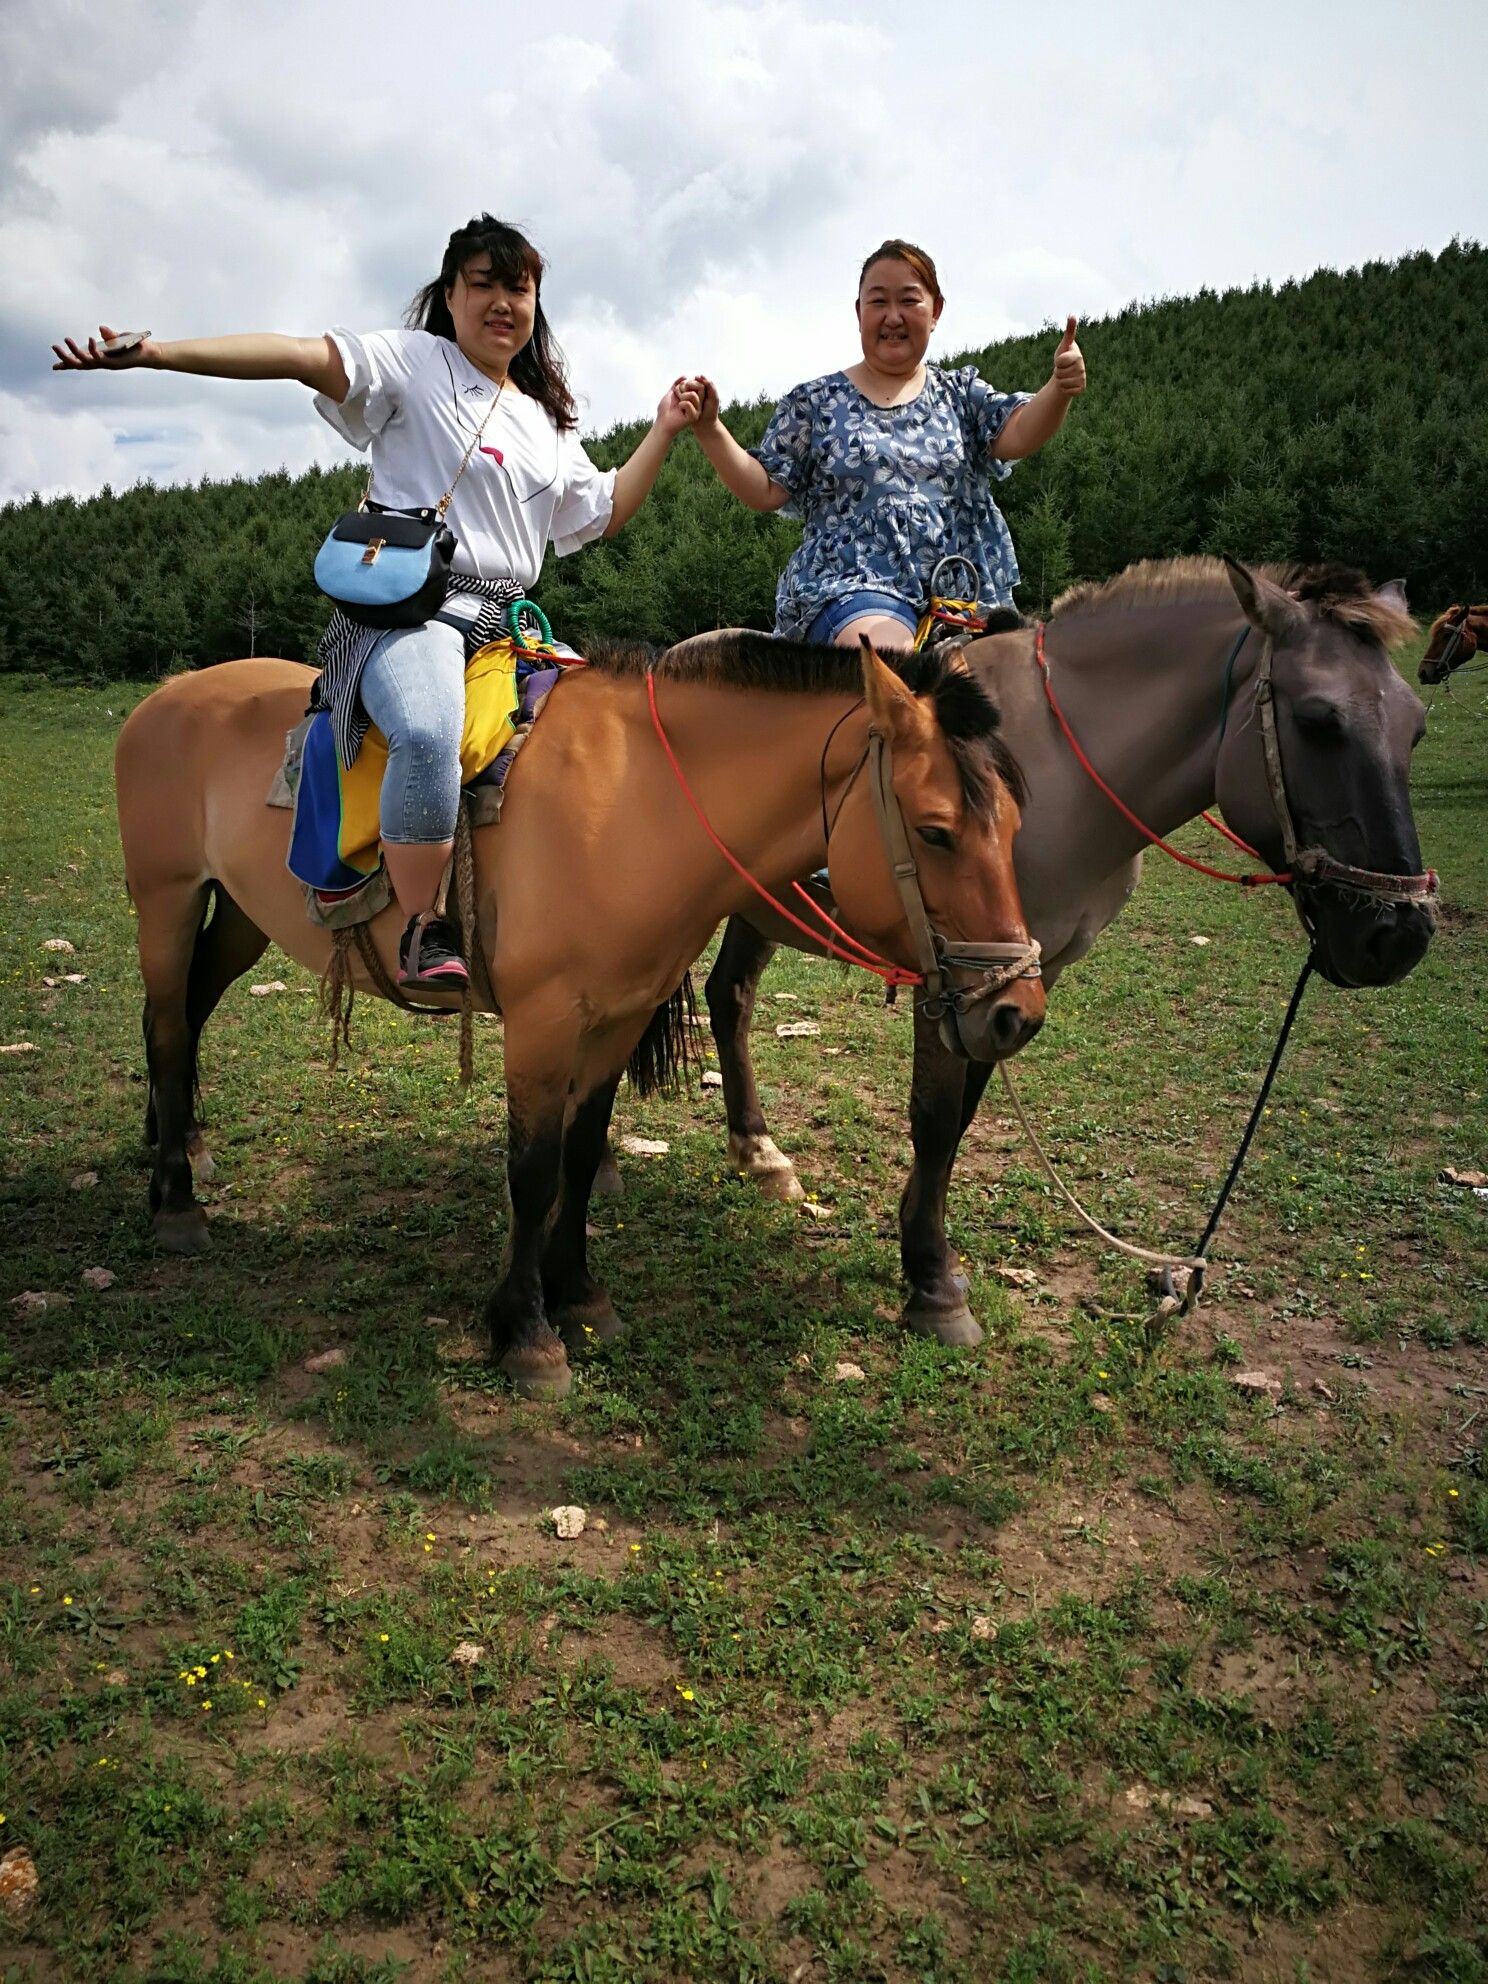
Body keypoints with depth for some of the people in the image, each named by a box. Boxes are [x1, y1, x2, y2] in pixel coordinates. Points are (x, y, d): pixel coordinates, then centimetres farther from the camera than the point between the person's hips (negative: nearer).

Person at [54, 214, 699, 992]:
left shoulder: (548, 423, 24)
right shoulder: (412, 362, 5)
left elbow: (602, 515, 26)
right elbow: (302, 355, -9)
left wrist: (665, 431, 19)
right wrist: (155, 353, -20)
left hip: (507, 620, 7)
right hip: (407, 604, -7)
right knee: (429, 733, -37)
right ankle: (422, 933, -24)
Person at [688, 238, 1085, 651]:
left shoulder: (960, 392, 17)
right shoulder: (815, 402, 11)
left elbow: (1017, 435, 0)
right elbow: (766, 491, 7)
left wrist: (1058, 389, -21)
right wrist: (709, 430, -7)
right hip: (851, 586, -4)